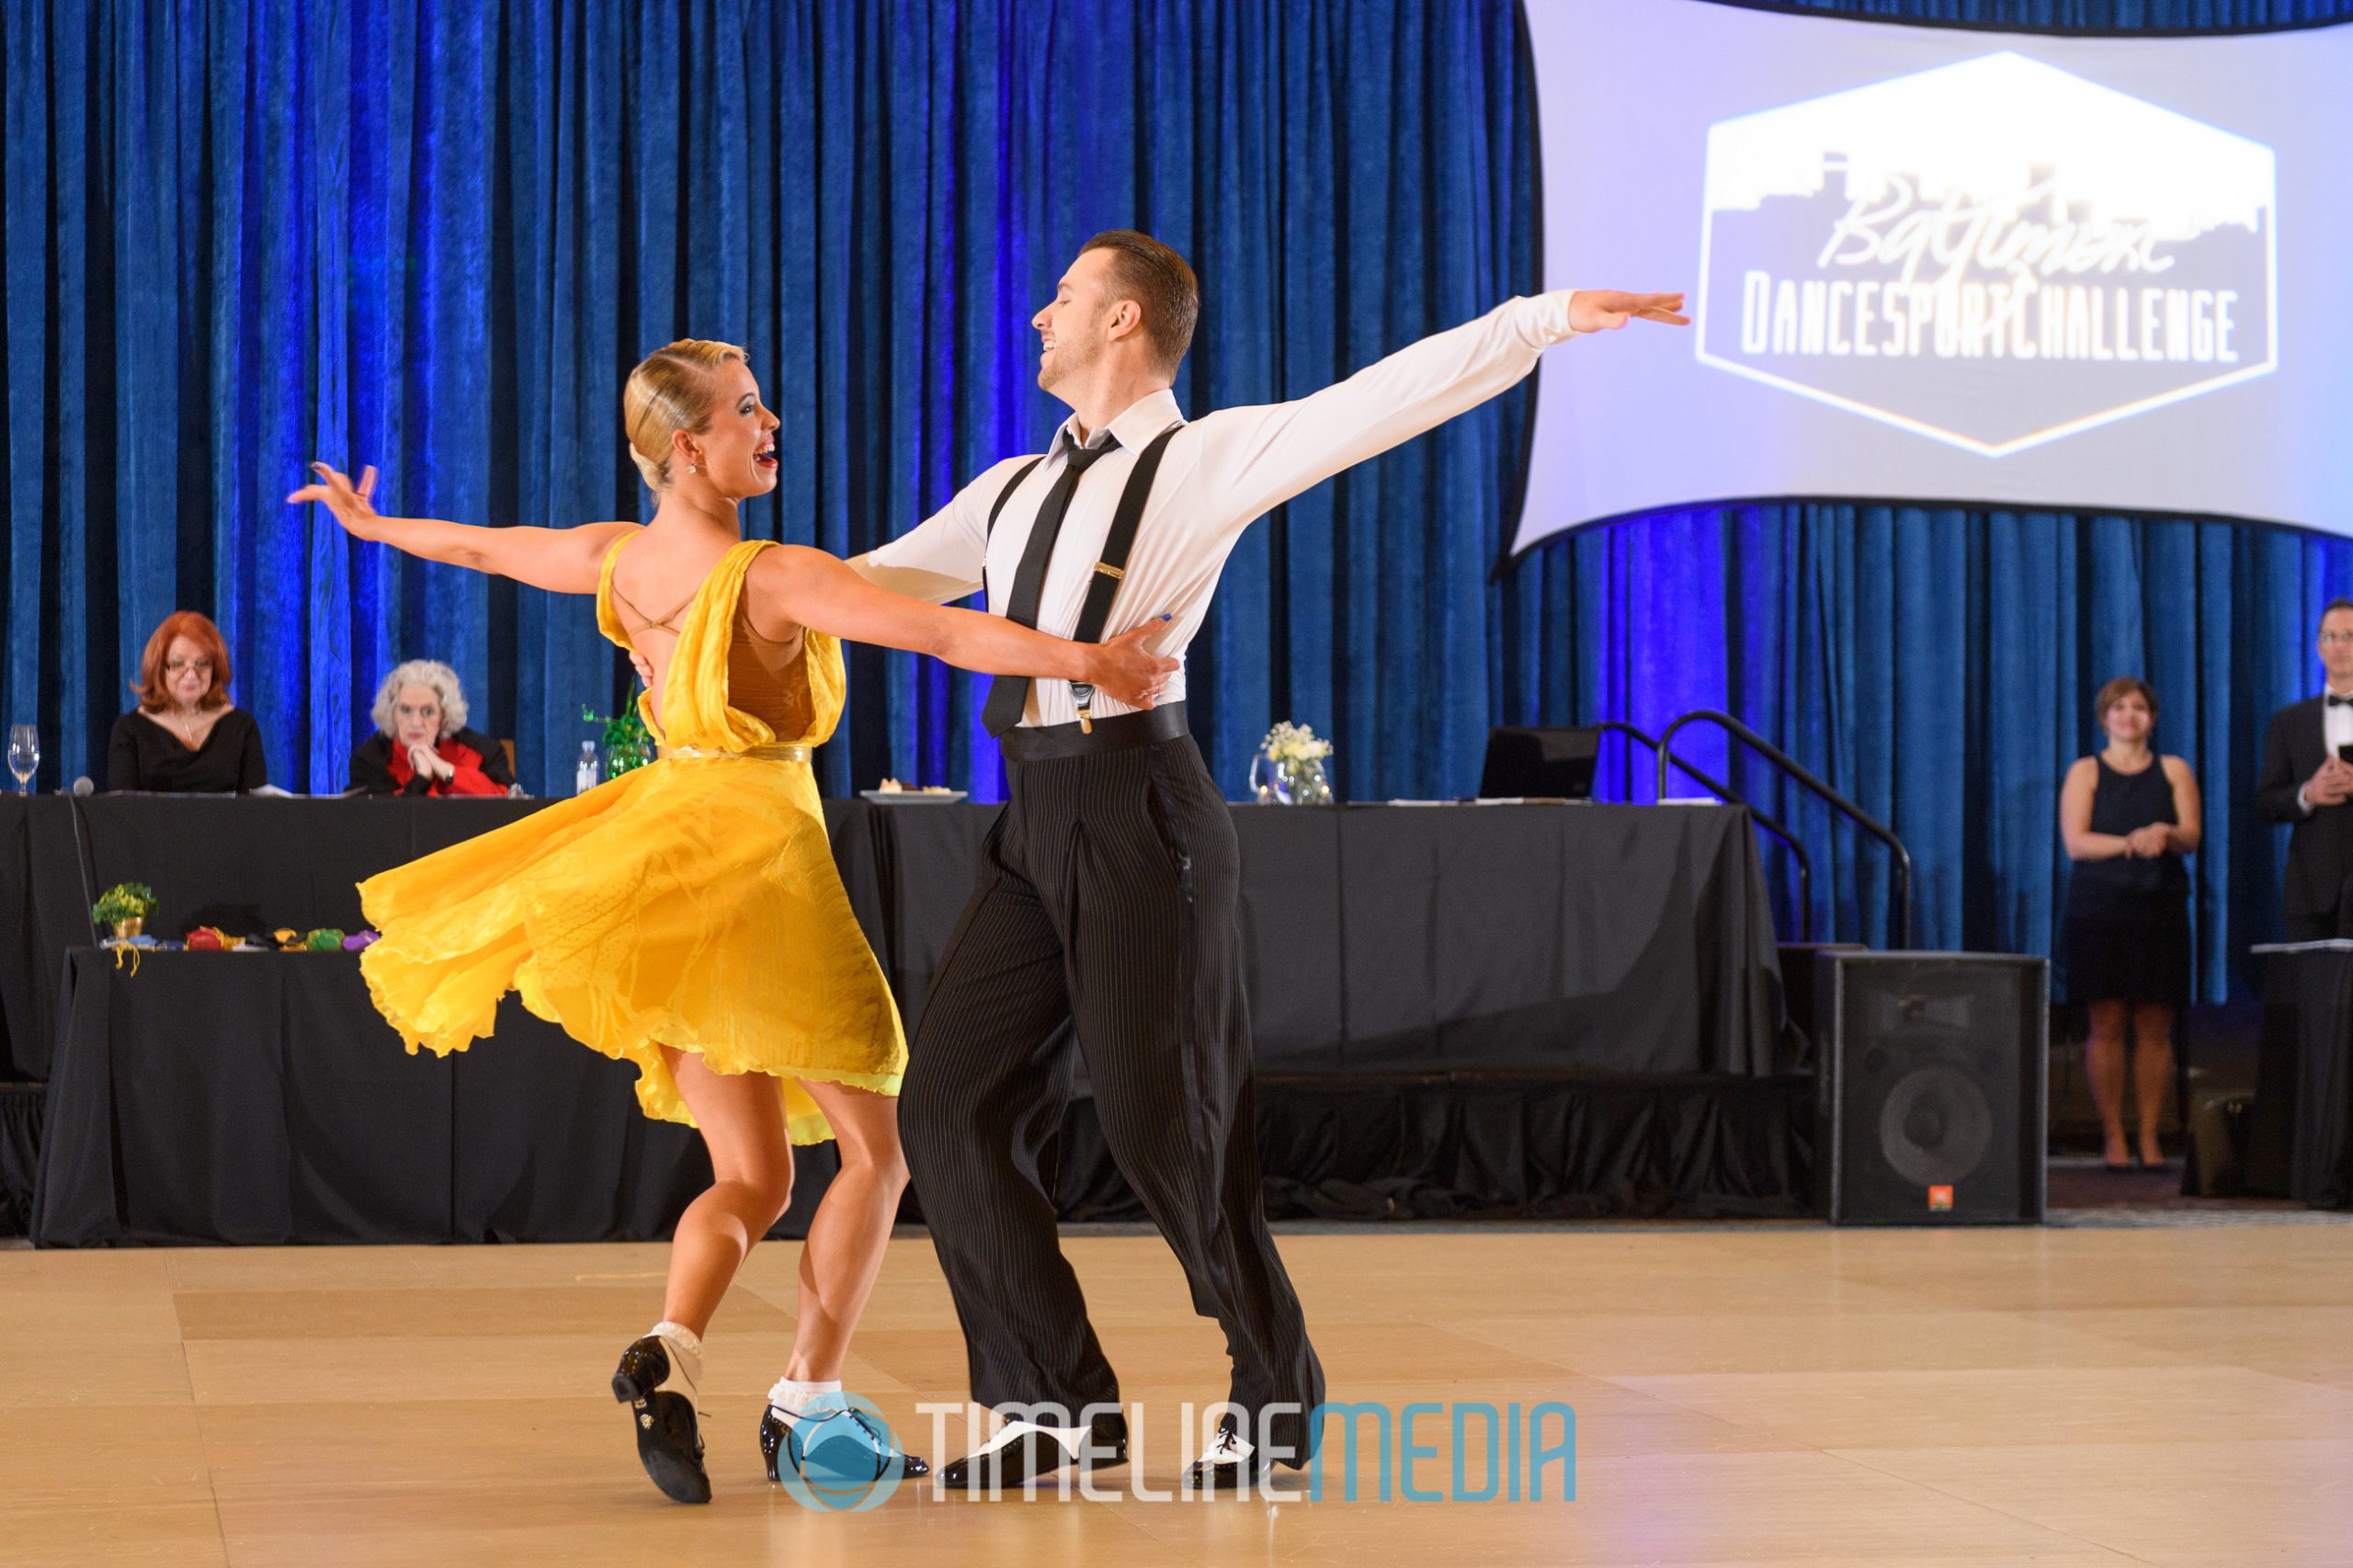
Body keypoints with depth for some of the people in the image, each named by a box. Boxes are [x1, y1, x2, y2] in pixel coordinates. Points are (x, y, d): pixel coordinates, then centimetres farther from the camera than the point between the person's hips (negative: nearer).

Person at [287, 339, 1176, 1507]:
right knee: (874, 1148, 7)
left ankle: (670, 1353, -17)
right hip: (761, 852, -7)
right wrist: (1088, 661, -30)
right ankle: (805, 1403, 1)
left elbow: (483, 546, 22)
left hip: (663, 847, 7)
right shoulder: (778, 578, -16)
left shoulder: (615, 558, 4)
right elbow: (942, 634, -27)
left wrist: (371, 522, 41)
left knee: (751, 1180, 10)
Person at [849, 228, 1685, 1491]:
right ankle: (1058, 1405, 14)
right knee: (953, 1102, 3)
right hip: (1034, 821, 7)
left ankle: (1274, 1397, 19)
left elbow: (1383, 398, -11)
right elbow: (861, 582, 27)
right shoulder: (1015, 490, 19)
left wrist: (1542, 320, -19)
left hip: (1135, 806, -7)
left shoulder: (1205, 459, -2)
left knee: (1164, 1124, -2)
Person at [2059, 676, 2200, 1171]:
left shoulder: (2174, 771, 13)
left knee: (2155, 1028, -2)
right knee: (2107, 1026, -5)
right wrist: (2129, 842, -20)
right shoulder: (2086, 773, 8)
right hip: (2099, 909, -1)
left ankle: (2150, 1141, 3)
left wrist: (2164, 834, -21)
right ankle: (2113, 1140, 0)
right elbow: (2075, 842, -4)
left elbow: (2191, 836, 2)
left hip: (2160, 912, 1)